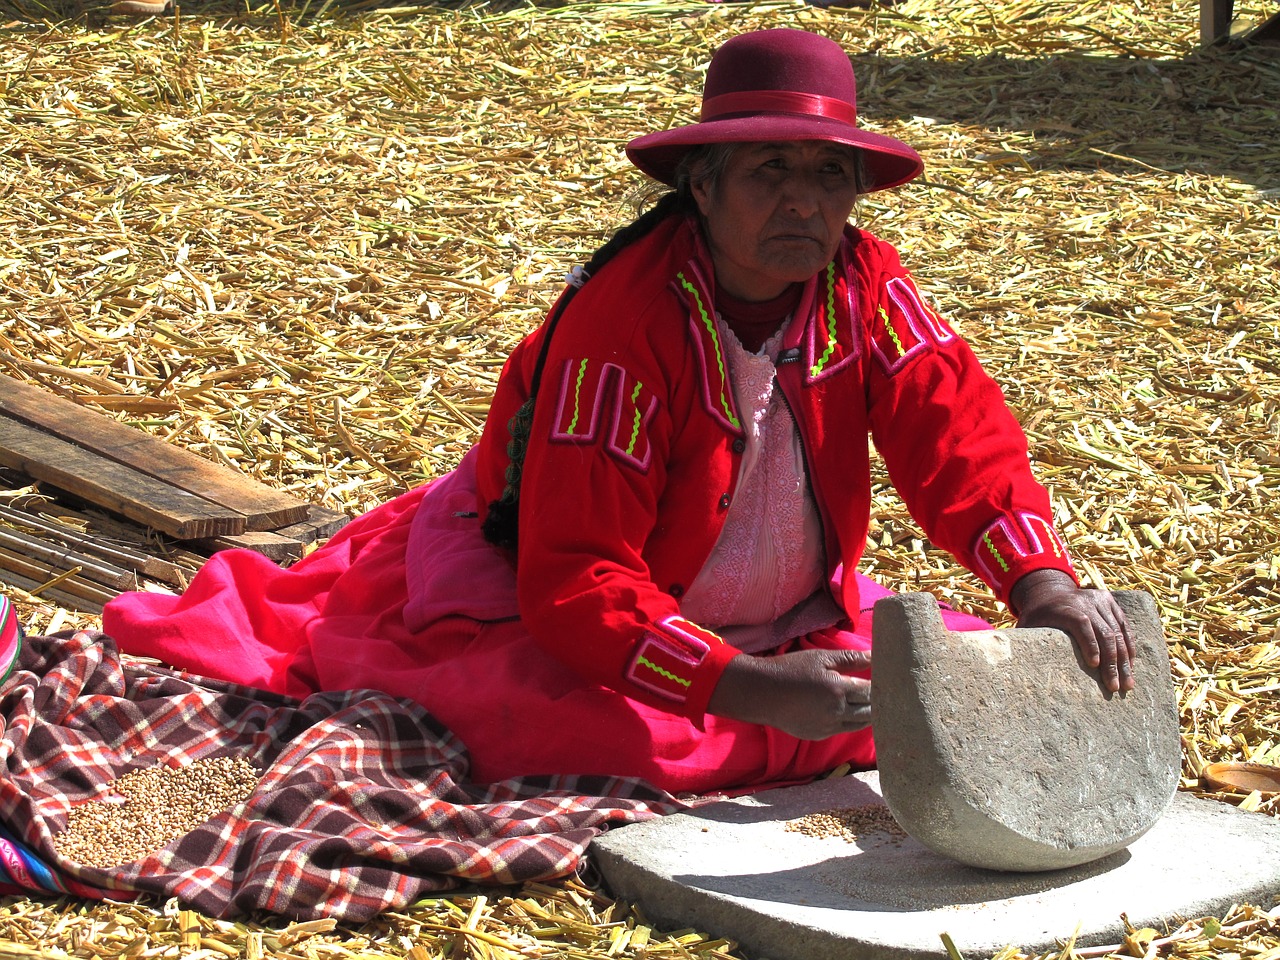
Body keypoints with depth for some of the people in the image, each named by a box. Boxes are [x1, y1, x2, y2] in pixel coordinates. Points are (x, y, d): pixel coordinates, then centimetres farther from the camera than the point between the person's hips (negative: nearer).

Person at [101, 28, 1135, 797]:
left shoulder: (864, 284, -12)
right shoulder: (624, 323, -31)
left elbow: (959, 430, -20)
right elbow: (574, 579, -35)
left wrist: (1043, 583, -39)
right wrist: (748, 689, -44)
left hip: (790, 618, 7)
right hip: (548, 604, -6)